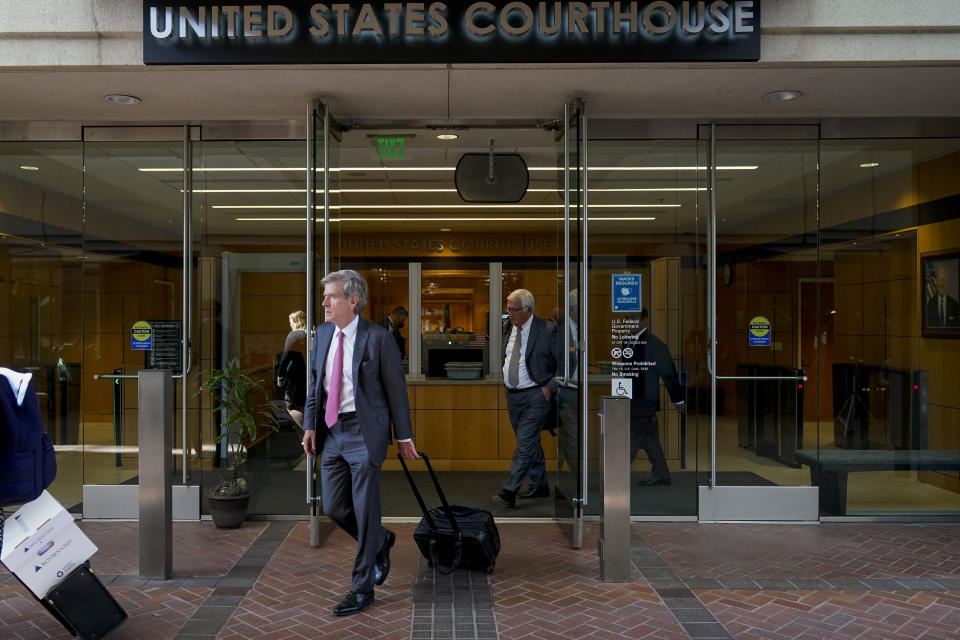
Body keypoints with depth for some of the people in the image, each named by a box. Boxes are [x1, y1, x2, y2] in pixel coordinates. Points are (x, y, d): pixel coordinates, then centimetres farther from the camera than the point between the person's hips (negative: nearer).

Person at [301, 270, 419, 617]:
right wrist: (310, 425, 7)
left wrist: (404, 436, -4)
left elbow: (396, 388, -7)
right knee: (333, 508, 10)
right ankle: (381, 541, 38)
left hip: (363, 432, -6)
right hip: (331, 431, 6)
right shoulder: (322, 334, 8)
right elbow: (315, 383, 16)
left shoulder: (378, 337, -11)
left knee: (365, 510, 1)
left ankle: (362, 588, 15)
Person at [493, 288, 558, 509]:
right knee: (530, 443, 16)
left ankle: (509, 491, -9)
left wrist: (550, 387, -12)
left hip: (535, 396, -7)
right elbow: (503, 358, 23)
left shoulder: (547, 330, -12)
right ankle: (540, 485, 29)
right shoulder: (508, 329, 7)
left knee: (525, 444, -10)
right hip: (512, 395, 7)